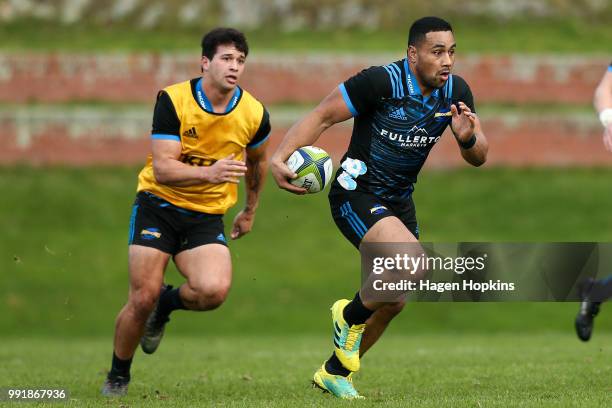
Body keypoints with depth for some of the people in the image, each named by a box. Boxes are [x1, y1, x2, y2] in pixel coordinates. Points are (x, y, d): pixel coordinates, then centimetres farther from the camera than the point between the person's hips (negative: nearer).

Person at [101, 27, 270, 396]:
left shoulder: (254, 114, -4)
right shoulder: (173, 101, -14)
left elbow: (257, 161, 18)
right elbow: (163, 168, -21)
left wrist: (250, 210, 27)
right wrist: (209, 173, -37)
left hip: (207, 216, 2)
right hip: (159, 204, -2)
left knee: (214, 290, -25)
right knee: (142, 298, -12)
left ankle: (166, 304, 11)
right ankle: (118, 376, 15)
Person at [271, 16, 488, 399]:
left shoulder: (456, 91, -4)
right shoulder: (381, 81, -22)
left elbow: (478, 157, 1)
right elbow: (322, 116, -15)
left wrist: (468, 138, -23)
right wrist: (280, 157, -26)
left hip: (399, 201, 7)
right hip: (356, 195, -7)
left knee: (394, 301, 13)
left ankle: (334, 373, 34)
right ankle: (350, 316, 0)